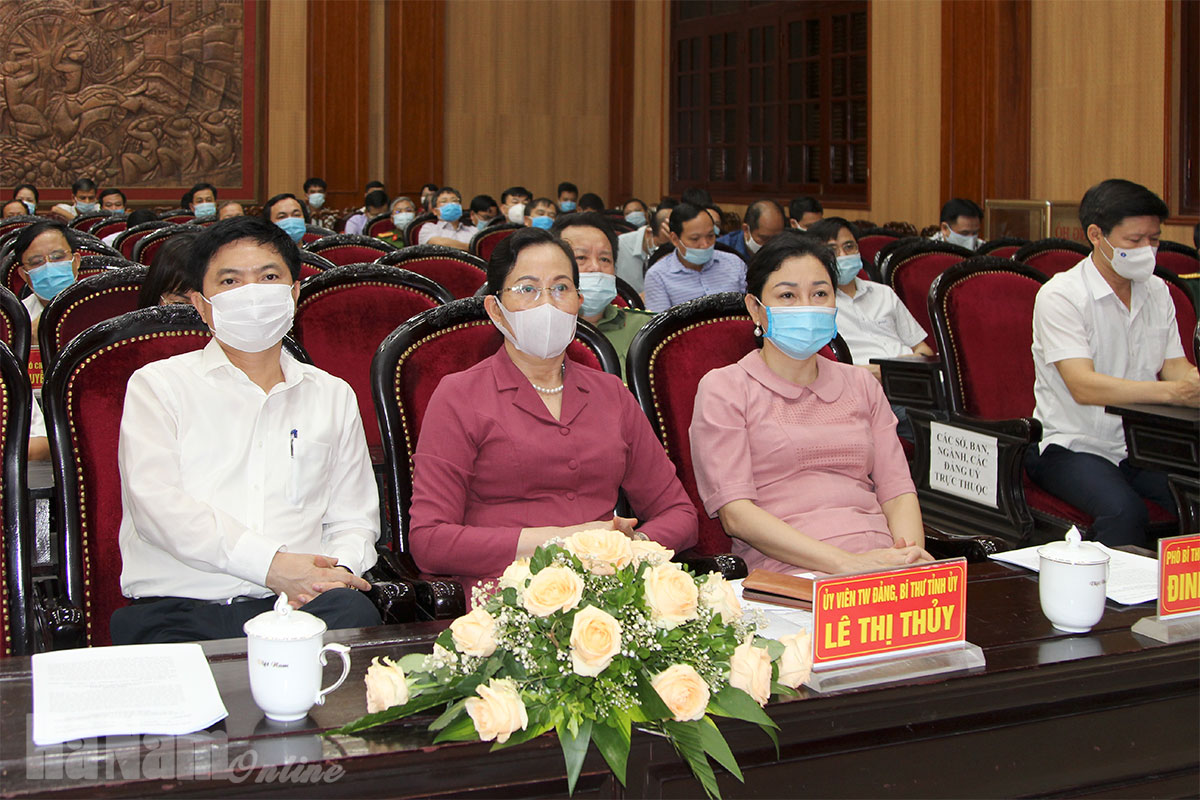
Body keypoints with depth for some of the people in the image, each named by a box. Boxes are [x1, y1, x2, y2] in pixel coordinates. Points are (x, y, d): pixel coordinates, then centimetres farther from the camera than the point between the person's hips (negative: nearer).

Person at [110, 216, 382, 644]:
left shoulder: (333, 396, 23)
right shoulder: (157, 386, 11)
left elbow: (353, 518, 20)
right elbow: (156, 504, -5)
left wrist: (337, 571, -6)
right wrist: (270, 564, -14)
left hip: (294, 604, 4)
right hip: (177, 609, -3)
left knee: (354, 613, -32)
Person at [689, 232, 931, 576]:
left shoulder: (860, 384, 23)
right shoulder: (723, 389, 7)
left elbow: (897, 490, 15)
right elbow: (735, 512, -5)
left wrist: (911, 552, -10)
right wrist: (847, 563, -16)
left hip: (885, 568, 4)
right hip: (790, 576, -4)